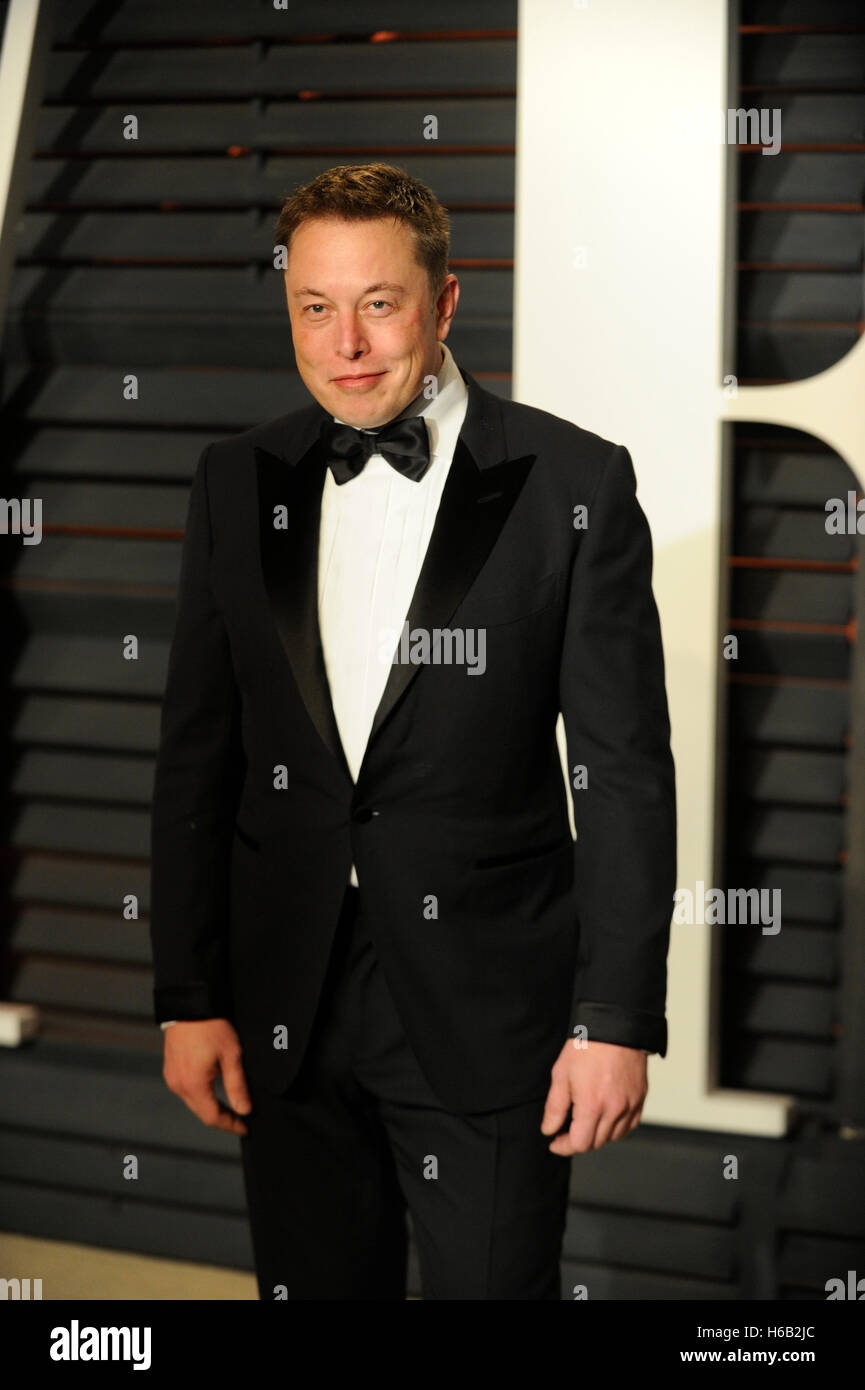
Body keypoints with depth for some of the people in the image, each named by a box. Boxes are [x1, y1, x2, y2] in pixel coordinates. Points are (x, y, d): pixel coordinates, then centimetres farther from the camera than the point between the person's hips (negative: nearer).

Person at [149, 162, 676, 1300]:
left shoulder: (574, 483, -6)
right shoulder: (238, 483, 5)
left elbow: (625, 770, -6)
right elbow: (196, 757, 7)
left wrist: (617, 1020, -9)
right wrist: (188, 997, 4)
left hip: (486, 1015, -3)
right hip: (287, 1019, 3)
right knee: (314, 1284, 13)